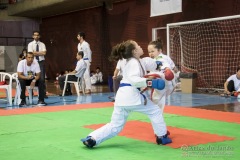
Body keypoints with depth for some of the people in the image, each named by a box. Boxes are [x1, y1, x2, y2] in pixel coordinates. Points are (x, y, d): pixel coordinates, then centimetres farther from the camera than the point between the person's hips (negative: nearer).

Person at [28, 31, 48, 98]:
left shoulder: (42, 44, 8)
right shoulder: (30, 44, 3)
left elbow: (44, 53, -7)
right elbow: (31, 53, -10)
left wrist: (35, 52, -7)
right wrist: (40, 53, -6)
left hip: (41, 62, 1)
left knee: (42, 78, -3)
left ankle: (44, 93, 1)